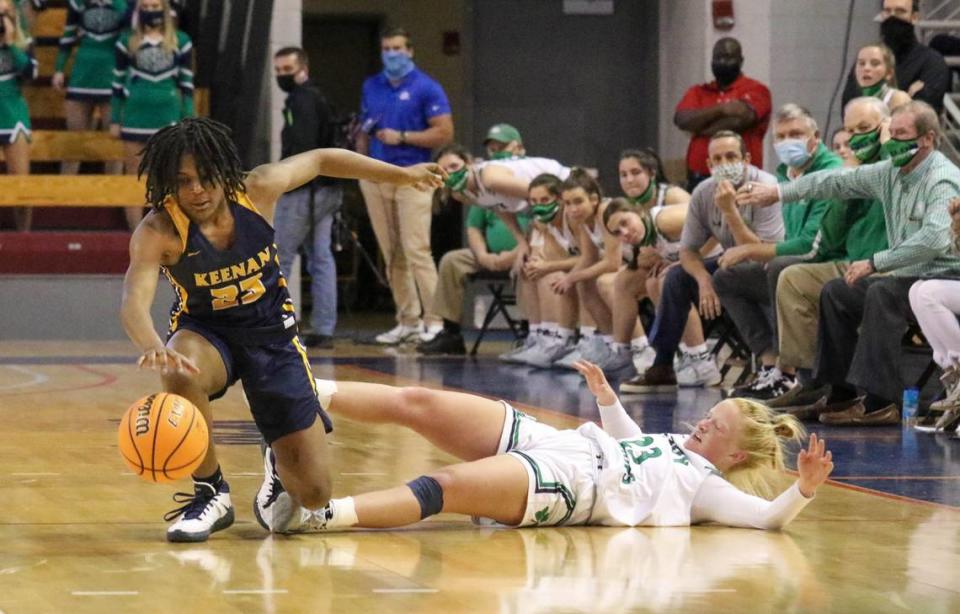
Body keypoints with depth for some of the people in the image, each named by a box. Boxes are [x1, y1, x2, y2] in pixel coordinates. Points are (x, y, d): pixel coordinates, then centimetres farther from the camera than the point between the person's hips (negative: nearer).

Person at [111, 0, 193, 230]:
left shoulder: (181, 42, 4)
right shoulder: (127, 41, 4)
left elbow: (187, 84, 6)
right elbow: (118, 82, 8)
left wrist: (188, 122, 1)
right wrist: (115, 120, 6)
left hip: (168, 118, 0)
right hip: (135, 118, 0)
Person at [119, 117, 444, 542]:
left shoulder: (256, 190, -17)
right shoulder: (158, 232, -25)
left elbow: (321, 160, 1)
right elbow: (134, 303, -39)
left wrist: (402, 174, 9)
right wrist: (154, 349, -62)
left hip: (272, 333, 1)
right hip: (206, 333, -1)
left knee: (313, 493, -6)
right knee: (181, 375, -42)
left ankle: (280, 461, 35)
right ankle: (210, 493, -16)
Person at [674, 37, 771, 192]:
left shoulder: (756, 90, 4)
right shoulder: (698, 92, 17)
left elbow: (738, 121, -11)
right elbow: (681, 120, -1)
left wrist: (698, 127, 2)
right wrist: (720, 109, -11)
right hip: (699, 179, 4)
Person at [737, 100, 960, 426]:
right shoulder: (891, 172, 7)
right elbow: (838, 182, 17)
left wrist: (875, 263, -30)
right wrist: (777, 192, 16)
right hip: (906, 277, 10)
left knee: (882, 292, -33)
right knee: (835, 292, 8)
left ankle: (879, 402, -36)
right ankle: (841, 393, 6)